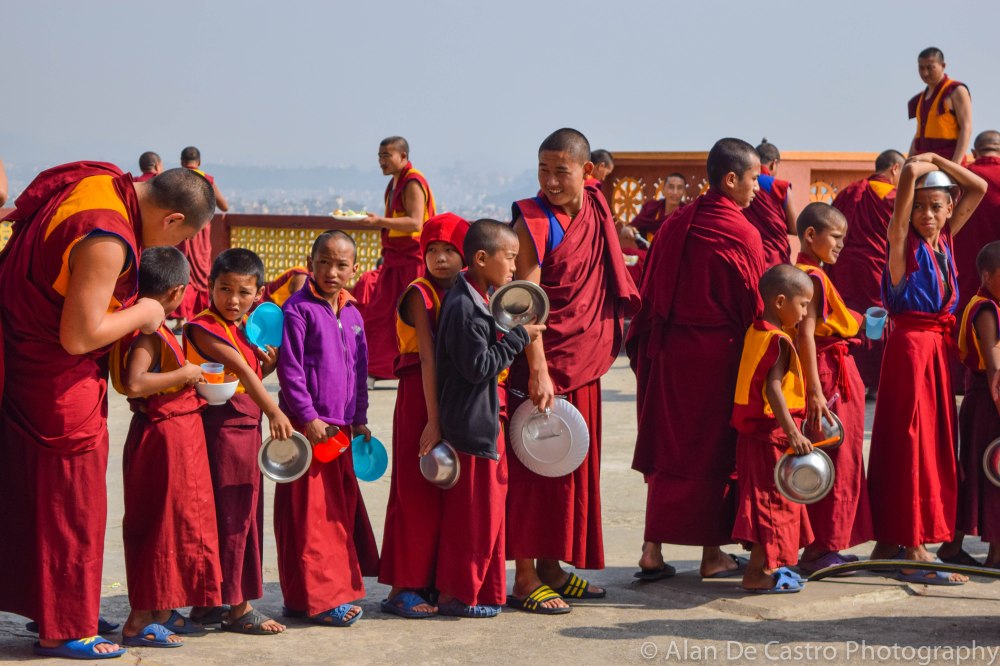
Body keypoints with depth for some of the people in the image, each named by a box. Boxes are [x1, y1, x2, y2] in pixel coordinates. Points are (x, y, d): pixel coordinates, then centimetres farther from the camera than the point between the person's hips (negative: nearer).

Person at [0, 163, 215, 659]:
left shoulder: (102, 181, -2)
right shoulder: (107, 239, -29)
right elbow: (78, 336, -28)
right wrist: (142, 313, -12)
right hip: (58, 386, -9)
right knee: (70, 504, 3)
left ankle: (44, 606, 29)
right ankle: (62, 630, 14)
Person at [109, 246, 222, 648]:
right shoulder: (150, 333, -19)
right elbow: (133, 384, -31)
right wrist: (183, 375, -22)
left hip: (174, 436, 10)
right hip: (166, 437, -10)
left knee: (179, 520, 17)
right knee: (165, 522, -4)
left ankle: (161, 610, 26)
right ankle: (140, 621, 1)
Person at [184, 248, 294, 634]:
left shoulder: (249, 329, 14)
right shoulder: (204, 328, -13)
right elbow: (240, 370, -22)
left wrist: (269, 365, 0)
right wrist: (274, 411, -29)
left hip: (247, 430, 9)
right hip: (221, 432, -9)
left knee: (244, 515, 13)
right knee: (231, 516, -4)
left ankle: (206, 605, 22)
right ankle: (238, 607, 3)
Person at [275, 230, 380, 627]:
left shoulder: (352, 314, 13)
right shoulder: (298, 308, -8)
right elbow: (290, 368, -12)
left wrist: (360, 419, 14)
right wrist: (308, 418, -16)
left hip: (341, 427, 7)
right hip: (308, 426, -7)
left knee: (343, 509, 11)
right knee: (312, 515, -4)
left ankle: (338, 587, 20)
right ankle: (318, 599, 0)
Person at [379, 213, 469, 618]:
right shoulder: (420, 294, -9)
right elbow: (428, 358, -17)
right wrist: (432, 420, -22)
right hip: (420, 397, -6)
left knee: (447, 492, 9)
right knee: (417, 493, -4)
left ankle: (435, 580, 18)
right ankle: (402, 588, 2)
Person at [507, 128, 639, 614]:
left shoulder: (595, 215, 7)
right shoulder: (534, 222, -12)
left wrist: (600, 349, 14)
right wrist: (538, 371, -24)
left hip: (584, 359, 7)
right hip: (543, 358, -7)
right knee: (534, 464, -3)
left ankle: (552, 565, 23)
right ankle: (525, 578, 3)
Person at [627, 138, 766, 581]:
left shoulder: (676, 224, 5)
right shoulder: (742, 234, -11)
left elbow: (651, 291, 7)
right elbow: (753, 305, -7)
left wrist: (646, 345, 13)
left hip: (670, 349, 5)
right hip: (720, 353, -5)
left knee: (669, 447, 10)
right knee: (715, 450, 5)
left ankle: (652, 550, 8)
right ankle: (712, 554, 12)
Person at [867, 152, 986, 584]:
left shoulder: (944, 240, 12)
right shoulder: (904, 241, -7)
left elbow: (979, 188, 17)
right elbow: (910, 171, -21)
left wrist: (938, 160, 11)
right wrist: (921, 165, 0)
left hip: (938, 346, 8)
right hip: (911, 344, -8)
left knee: (935, 441, 10)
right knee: (910, 441, -7)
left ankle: (889, 542, 17)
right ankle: (912, 552, -6)